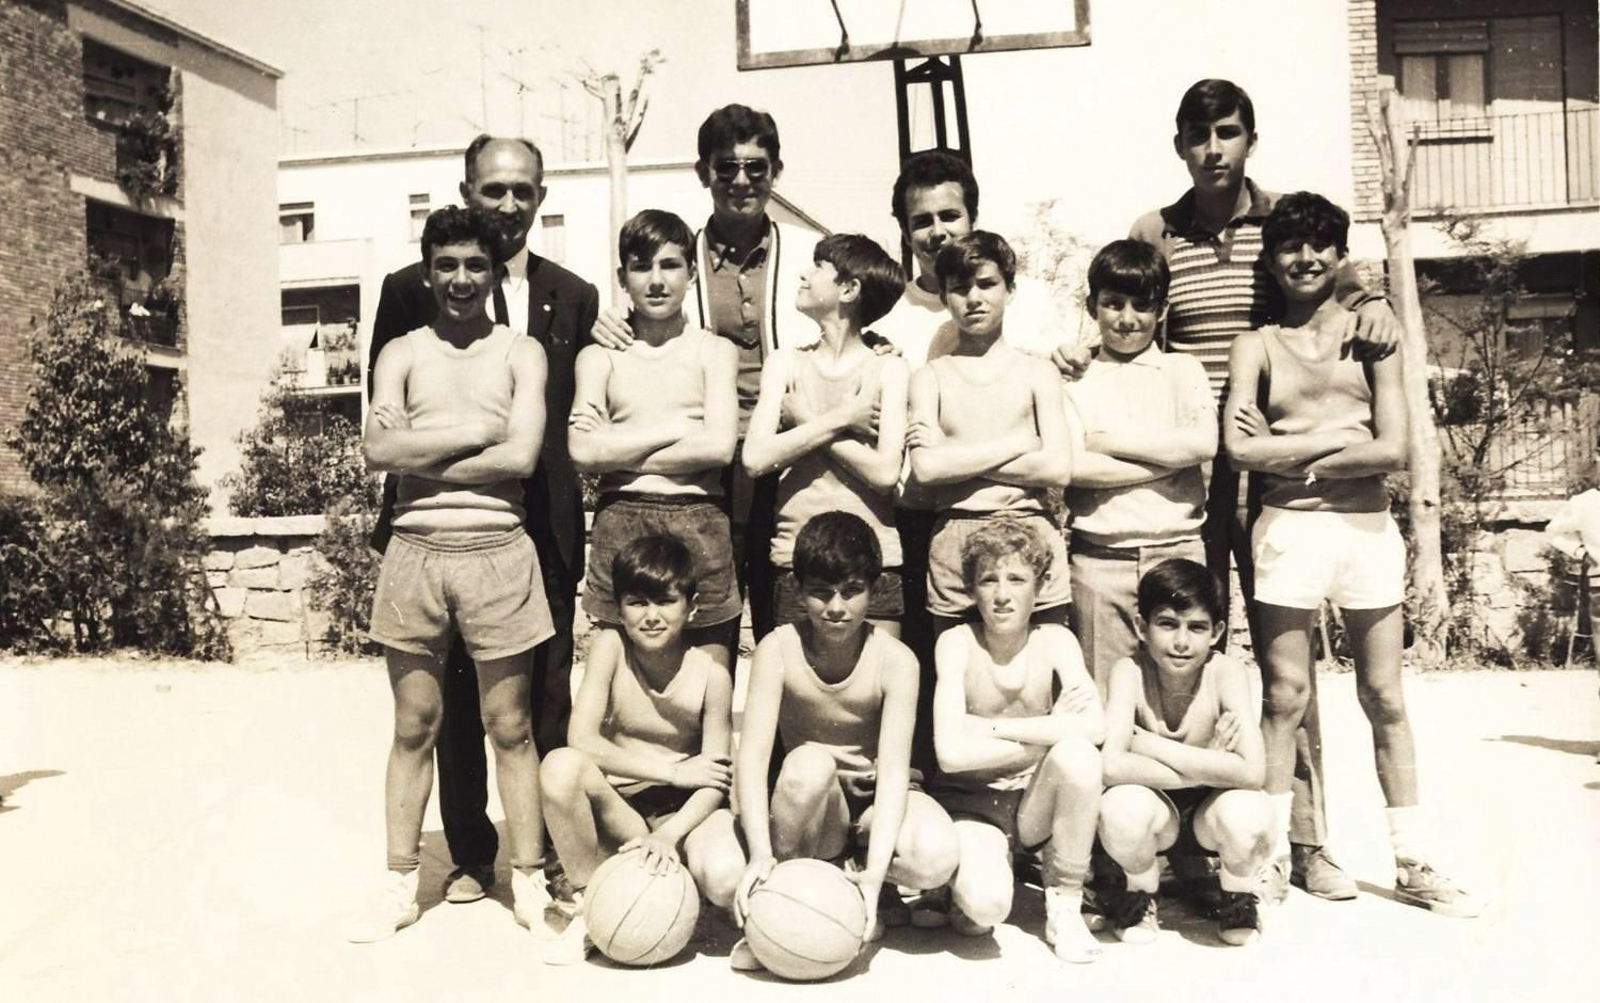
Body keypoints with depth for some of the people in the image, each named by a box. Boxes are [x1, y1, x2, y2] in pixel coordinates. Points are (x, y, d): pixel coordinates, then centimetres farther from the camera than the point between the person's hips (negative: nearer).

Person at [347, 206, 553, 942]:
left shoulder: (521, 354, 4)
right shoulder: (401, 354, 9)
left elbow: (521, 456, -10)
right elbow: (378, 448, -7)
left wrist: (418, 454, -7)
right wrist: (477, 430, -8)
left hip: (497, 553, -2)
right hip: (415, 552, 2)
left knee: (510, 728, 6)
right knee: (414, 729, 10)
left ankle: (530, 881, 17)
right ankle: (400, 886, 21)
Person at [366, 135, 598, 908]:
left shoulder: (574, 298, 8)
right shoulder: (411, 290, 3)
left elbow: (582, 417, 8)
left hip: (544, 525, 1)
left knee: (546, 698, 6)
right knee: (457, 700, 9)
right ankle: (470, 855, 24)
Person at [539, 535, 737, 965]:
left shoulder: (711, 675, -10)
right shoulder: (609, 646, -9)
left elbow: (717, 779, -10)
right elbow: (581, 739, -17)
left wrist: (669, 835, -27)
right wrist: (673, 771, -17)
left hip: (680, 813, -1)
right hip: (615, 807, 1)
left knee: (726, 877, -33)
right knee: (561, 765, -32)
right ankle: (589, 904, -9)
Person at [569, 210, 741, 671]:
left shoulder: (714, 350, 7)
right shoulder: (599, 355, 10)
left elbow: (719, 446, -7)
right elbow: (583, 450, -4)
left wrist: (621, 452, -5)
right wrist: (677, 427, -6)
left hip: (700, 524, -1)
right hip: (619, 524, 1)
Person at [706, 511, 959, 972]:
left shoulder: (895, 661, -15)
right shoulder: (779, 649, -14)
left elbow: (893, 770, -24)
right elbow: (752, 757, -23)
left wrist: (873, 873, -37)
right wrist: (762, 855, -38)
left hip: (874, 803, 0)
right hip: (806, 808, 0)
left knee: (934, 854, -33)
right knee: (809, 762, -36)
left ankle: (850, 873, 0)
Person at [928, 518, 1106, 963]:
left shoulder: (1054, 640, -7)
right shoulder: (957, 643, -13)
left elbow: (1095, 726, -24)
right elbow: (952, 753, -23)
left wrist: (990, 727, -24)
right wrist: (1049, 732, -19)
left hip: (1036, 799, 2)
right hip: (971, 801, -2)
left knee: (1079, 754, -30)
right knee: (986, 906, -31)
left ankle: (1064, 905, -9)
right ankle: (966, 894, 10)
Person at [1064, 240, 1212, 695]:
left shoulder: (1182, 370, 10)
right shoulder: (1076, 380, 7)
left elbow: (1204, 443, -8)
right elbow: (1070, 467, -8)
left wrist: (1110, 441, -6)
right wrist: (1170, 458, -8)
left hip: (1177, 553, 1)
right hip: (1099, 559, 0)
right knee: (1103, 699, 4)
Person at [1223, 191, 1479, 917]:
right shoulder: (1257, 347, 5)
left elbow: (1392, 450, -4)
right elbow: (1240, 448, -10)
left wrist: (1292, 450, -7)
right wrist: (1339, 434, -8)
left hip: (1369, 532, 2)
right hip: (1287, 533, -1)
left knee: (1385, 700, 8)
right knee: (1285, 698, 3)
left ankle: (1411, 863, 19)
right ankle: (1272, 855, 13)